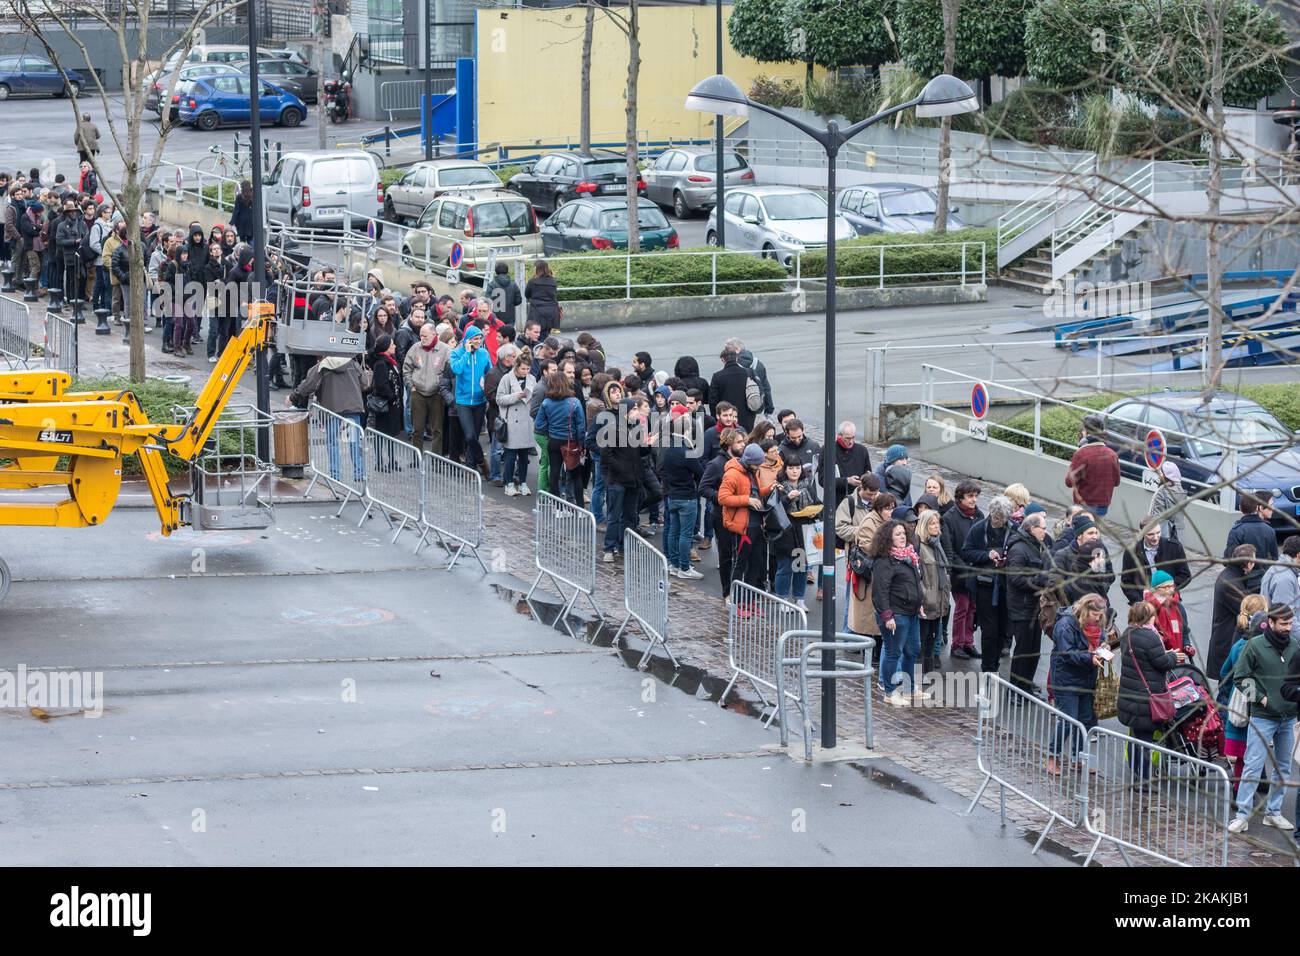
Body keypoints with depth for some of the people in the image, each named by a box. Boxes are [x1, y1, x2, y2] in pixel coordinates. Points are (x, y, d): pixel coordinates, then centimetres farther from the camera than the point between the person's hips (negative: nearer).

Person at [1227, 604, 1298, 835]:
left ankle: (1273, 812, 21)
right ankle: (1242, 815, -6)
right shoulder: (1255, 645, -7)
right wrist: (1260, 697, -10)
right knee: (1252, 767, -8)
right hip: (1263, 718, -5)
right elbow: (1240, 676, -4)